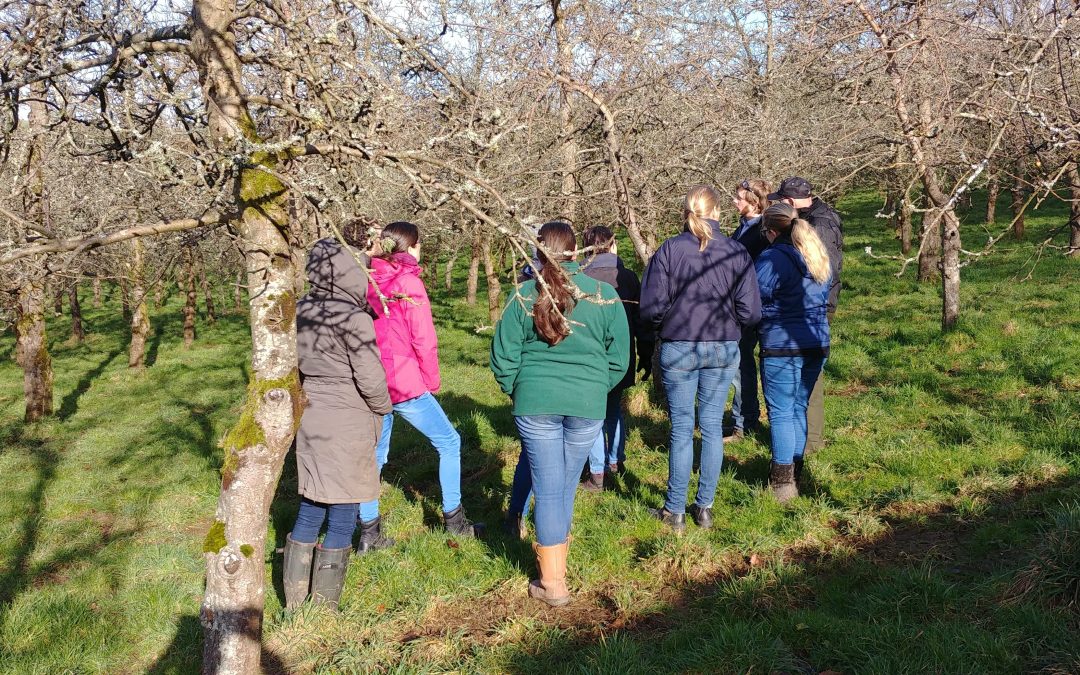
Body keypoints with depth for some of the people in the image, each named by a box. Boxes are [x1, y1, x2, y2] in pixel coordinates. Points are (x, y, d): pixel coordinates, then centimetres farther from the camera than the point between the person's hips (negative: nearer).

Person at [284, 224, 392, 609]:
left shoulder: (301, 312, 4)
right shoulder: (354, 318, -18)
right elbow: (371, 379, -15)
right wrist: (382, 409, 3)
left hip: (310, 419, 7)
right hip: (348, 424, -7)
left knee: (308, 512, 17)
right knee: (342, 520, 5)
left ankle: (294, 602, 25)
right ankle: (324, 607, 14)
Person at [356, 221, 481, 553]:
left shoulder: (368, 282, 5)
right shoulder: (408, 283, -13)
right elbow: (424, 341, -14)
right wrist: (432, 382, -1)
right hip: (406, 384, -6)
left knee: (375, 454, 13)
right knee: (449, 442, 11)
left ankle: (369, 532, 15)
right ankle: (453, 518, 18)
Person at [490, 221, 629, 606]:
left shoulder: (524, 296, -4)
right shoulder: (604, 296, -1)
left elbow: (502, 358, -1)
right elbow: (619, 358, 5)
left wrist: (516, 392, 16)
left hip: (535, 403, -1)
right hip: (588, 406, 1)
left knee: (547, 490, 4)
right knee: (566, 487, 16)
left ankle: (553, 583, 8)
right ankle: (554, 556, 32)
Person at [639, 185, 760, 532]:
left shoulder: (668, 250, -9)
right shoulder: (737, 252, -4)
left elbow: (651, 308, -10)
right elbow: (750, 311, -6)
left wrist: (663, 328, 11)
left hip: (678, 350, -1)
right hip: (724, 349, 2)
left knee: (681, 428, 7)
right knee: (713, 426, 11)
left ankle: (675, 510, 13)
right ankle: (705, 507, 19)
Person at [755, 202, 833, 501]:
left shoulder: (772, 258, -15)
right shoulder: (820, 257, 12)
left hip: (781, 347, -8)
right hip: (817, 344, 8)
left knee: (781, 413, 0)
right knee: (798, 409, 16)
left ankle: (782, 482, 2)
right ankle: (795, 473, 24)